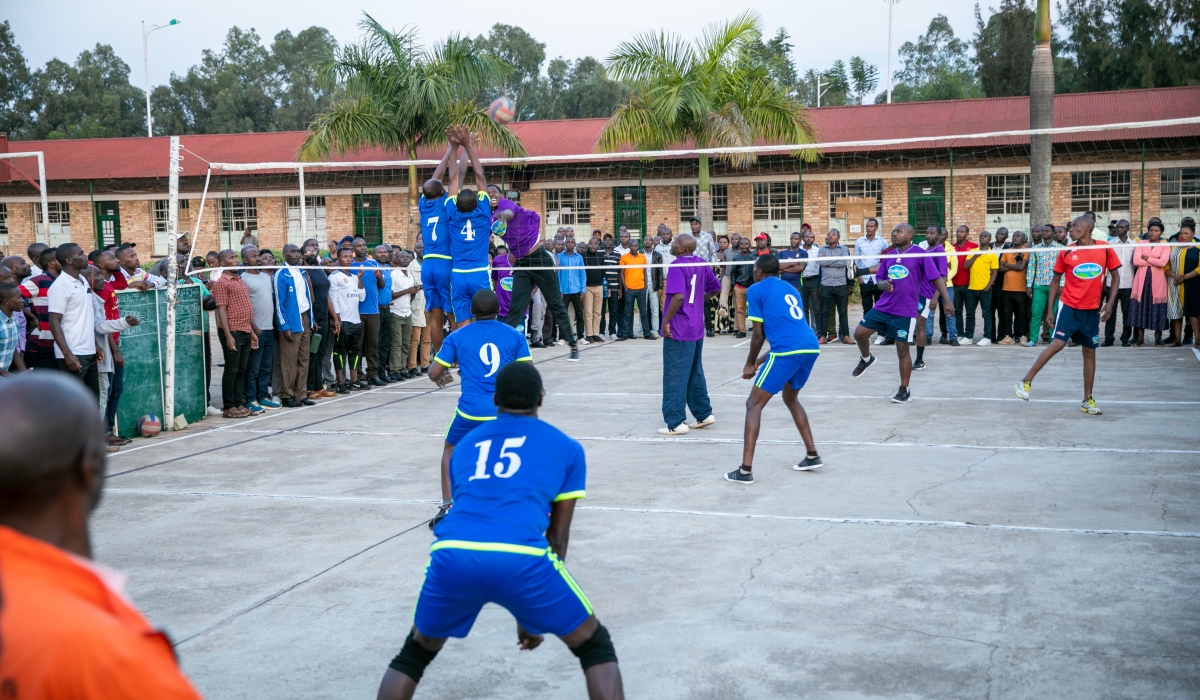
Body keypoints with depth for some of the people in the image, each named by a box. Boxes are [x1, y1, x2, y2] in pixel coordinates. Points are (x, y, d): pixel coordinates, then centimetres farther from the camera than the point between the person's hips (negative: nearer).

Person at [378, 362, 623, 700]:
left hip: (452, 555, 3)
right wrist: (534, 612, 32)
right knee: (596, 647, 20)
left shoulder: (466, 446, 31)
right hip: (520, 557, -3)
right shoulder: (566, 447, 23)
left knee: (413, 656, 30)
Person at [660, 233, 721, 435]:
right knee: (695, 374, 19)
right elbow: (716, 288, 17)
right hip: (696, 329, 8)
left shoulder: (677, 266, -17)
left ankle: (676, 423, -1)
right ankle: (704, 414, 25)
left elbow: (678, 296, -28)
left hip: (678, 330, -8)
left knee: (674, 377, -2)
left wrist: (665, 321, -20)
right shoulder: (701, 263, 6)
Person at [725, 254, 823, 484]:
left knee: (754, 405, 2)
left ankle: (745, 470, -5)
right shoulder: (790, 288, 26)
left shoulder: (756, 290, 7)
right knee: (790, 398, 30)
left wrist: (750, 364, 17)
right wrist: (760, 361, 31)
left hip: (788, 351, -7)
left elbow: (758, 334, 3)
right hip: (811, 347, 7)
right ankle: (812, 456, 30)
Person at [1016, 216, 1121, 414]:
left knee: (1090, 352, 6)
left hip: (1092, 310, 2)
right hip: (1069, 307, -2)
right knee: (1057, 344, -14)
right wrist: (1050, 309, 1)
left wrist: (1110, 303, -3)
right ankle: (1026, 381, -5)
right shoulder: (1066, 252, -2)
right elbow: (1055, 281, 6)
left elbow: (1115, 276, 7)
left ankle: (1087, 399, 14)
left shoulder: (1105, 249, -2)